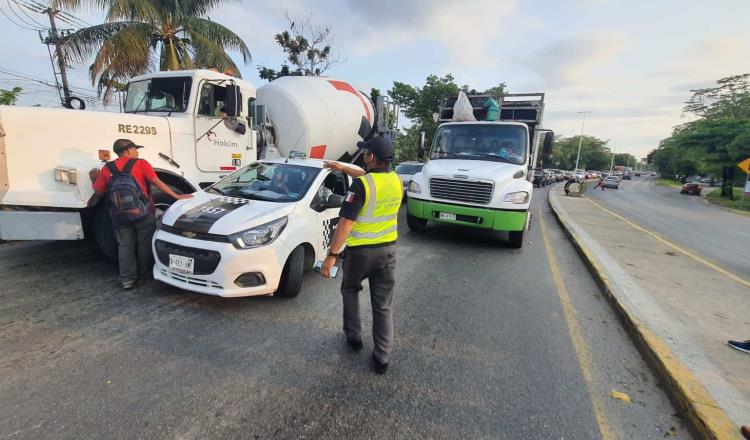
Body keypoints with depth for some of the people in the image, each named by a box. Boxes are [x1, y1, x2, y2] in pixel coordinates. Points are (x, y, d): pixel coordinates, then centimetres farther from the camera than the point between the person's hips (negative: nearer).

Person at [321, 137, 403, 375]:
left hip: (361, 250, -5)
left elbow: (346, 223, -23)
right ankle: (382, 358, 19)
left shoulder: (360, 185, -20)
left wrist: (332, 255, -17)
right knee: (384, 305, 12)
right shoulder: (396, 180, 1)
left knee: (350, 290, 25)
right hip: (388, 249, 5)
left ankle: (354, 336, 34)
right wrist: (343, 168, 30)